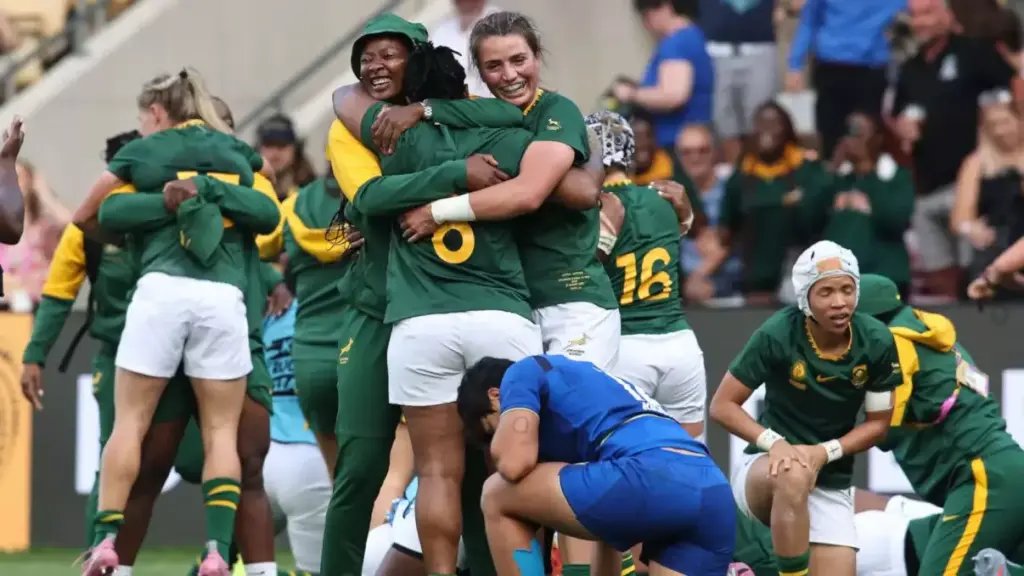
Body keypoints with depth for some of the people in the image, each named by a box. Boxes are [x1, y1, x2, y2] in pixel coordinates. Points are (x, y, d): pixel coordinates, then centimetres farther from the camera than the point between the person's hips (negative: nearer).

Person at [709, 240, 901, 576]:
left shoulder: (876, 343, -10)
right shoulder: (778, 335, -18)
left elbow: (878, 423, 0)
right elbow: (723, 406, -11)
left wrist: (824, 453, -17)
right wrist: (774, 443, -26)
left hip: (830, 486, 4)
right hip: (765, 472, -4)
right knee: (793, 475, -39)